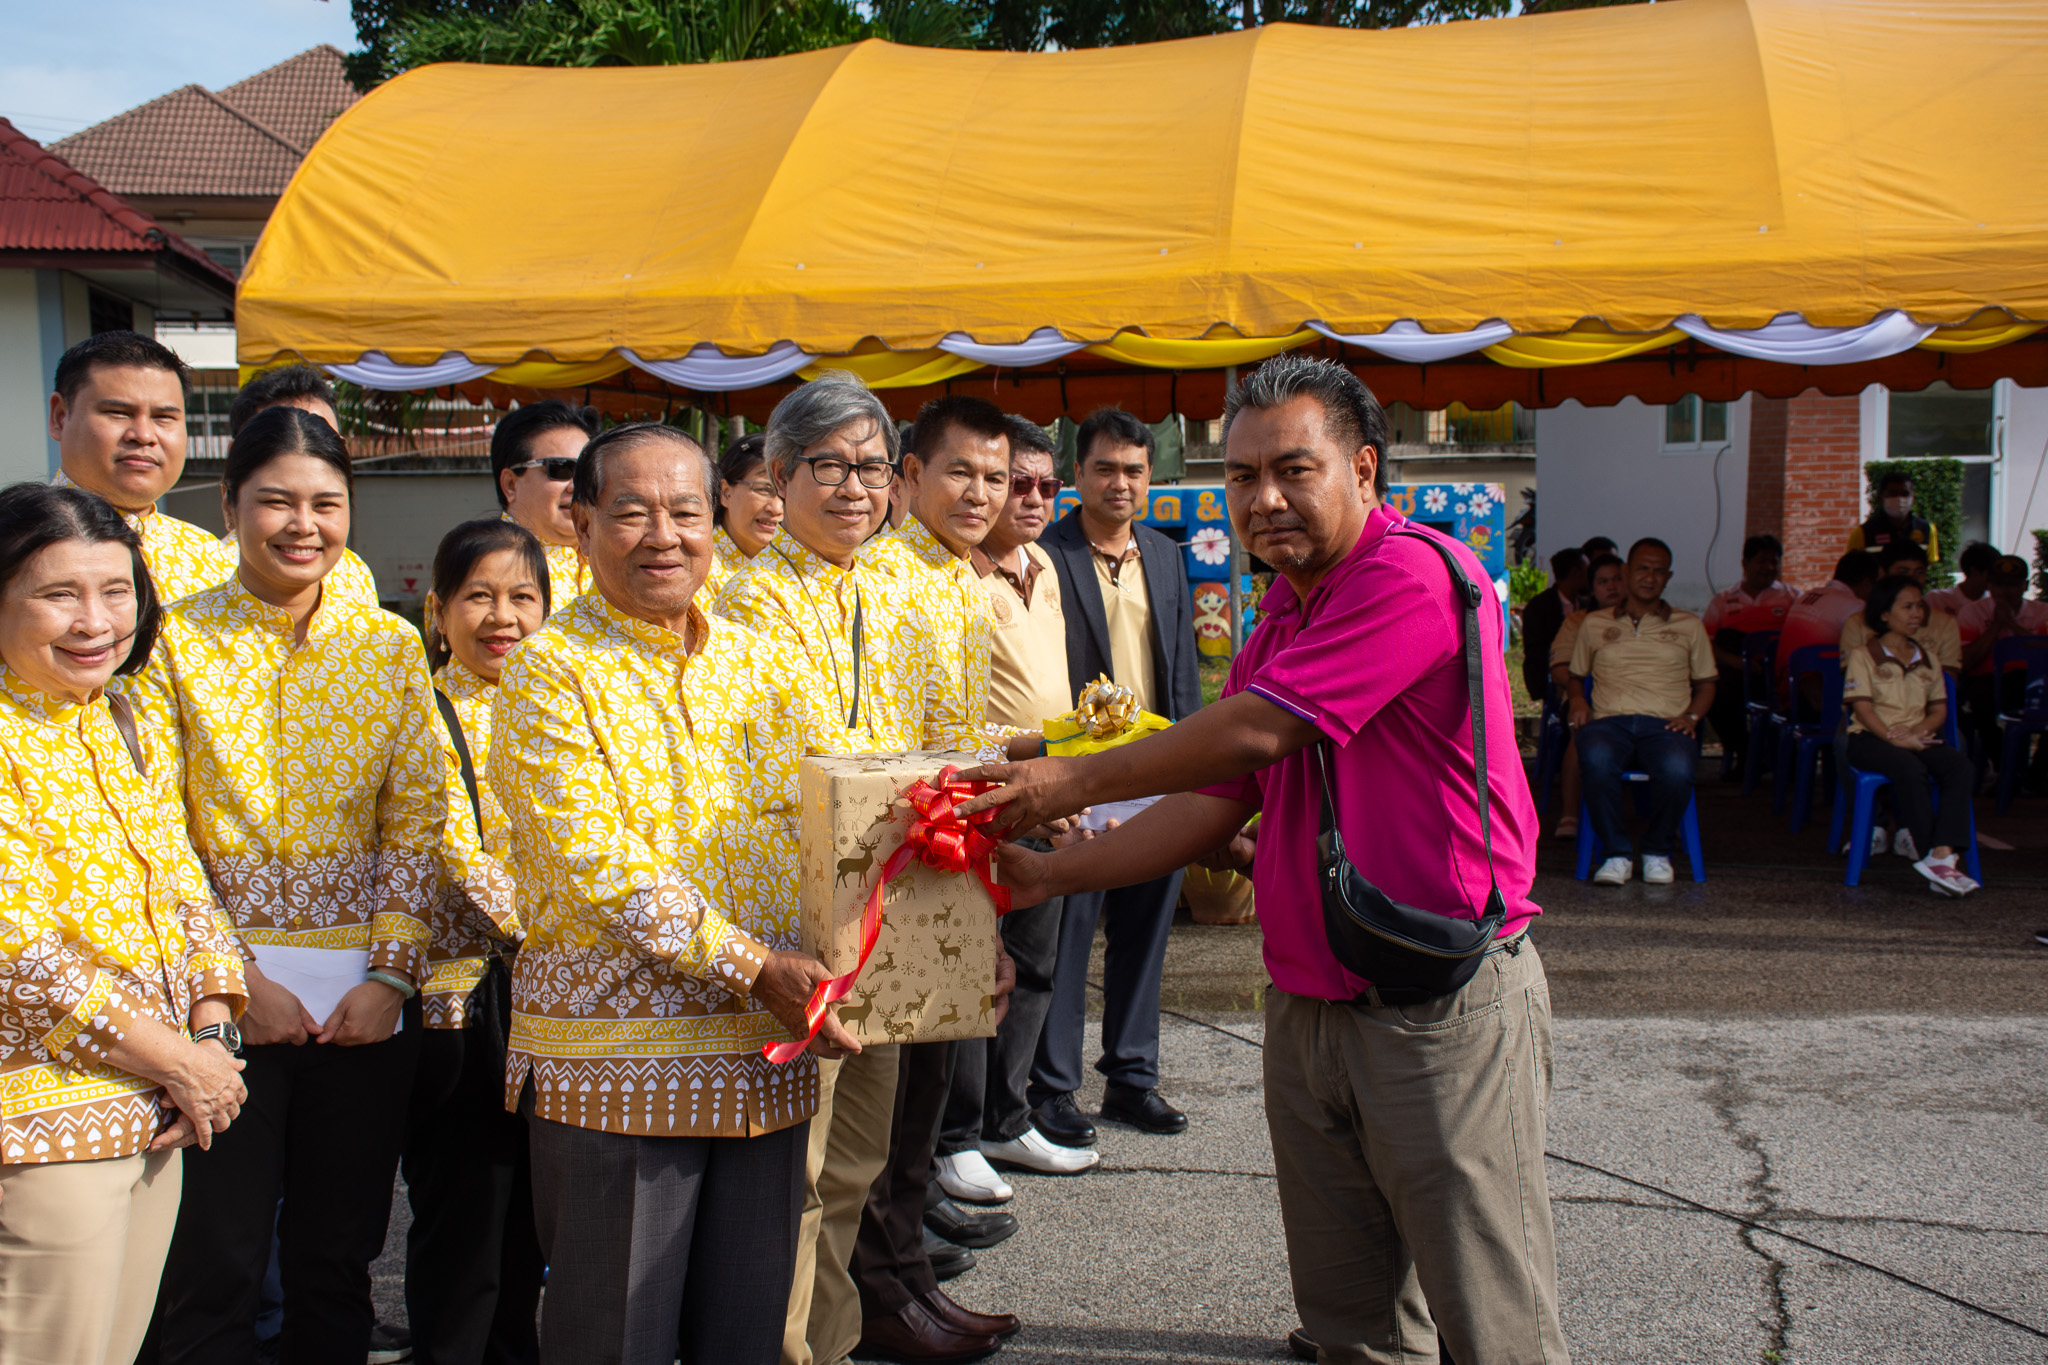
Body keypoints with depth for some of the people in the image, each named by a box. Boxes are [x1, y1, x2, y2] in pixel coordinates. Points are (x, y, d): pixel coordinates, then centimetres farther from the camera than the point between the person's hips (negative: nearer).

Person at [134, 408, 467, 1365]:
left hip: (365, 996, 2)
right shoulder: (174, 640, -1)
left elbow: (420, 816, 4)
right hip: (223, 990, -2)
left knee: (337, 1259, 12)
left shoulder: (390, 645, 6)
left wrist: (392, 971, -5)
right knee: (214, 1266, 3)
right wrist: (229, 975, -11)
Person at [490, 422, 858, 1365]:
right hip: (614, 1058, -5)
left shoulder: (753, 662, 12)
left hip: (765, 1053, 5)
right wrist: (754, 964, -19)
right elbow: (596, 862, -14)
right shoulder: (548, 670, -5)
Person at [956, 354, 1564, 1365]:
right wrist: (1048, 874, 7)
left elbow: (1254, 732, -19)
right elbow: (1216, 804, 15)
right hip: (1306, 1008, 8)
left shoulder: (1415, 571, -16)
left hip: (1443, 1014, -8)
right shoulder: (1282, 622, 14)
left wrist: (1075, 780, -7)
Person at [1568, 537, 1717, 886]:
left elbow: (1706, 684, 21)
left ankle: (1657, 850, -10)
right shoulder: (1595, 624, 22)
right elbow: (1576, 675, 27)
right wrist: (1577, 701, 4)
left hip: (1665, 724, 0)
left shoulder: (1689, 626, 22)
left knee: (1677, 768, -37)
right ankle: (1617, 854, -23)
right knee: (1596, 760, -39)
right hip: (1609, 721, 0)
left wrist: (1692, 715, 1)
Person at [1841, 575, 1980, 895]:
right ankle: (1925, 850, -30)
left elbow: (1939, 709, 15)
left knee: (1962, 768, -26)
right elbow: (1863, 707, -7)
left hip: (1918, 738, 5)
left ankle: (1941, 855, -39)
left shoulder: (1927, 660, 20)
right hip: (1870, 738, -5)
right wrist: (1894, 738, -21)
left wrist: (1918, 730, -8)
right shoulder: (1863, 655, 4)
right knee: (1911, 768, -37)